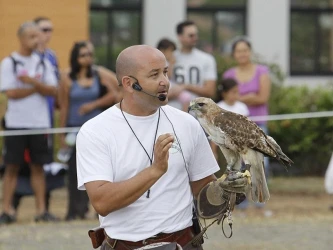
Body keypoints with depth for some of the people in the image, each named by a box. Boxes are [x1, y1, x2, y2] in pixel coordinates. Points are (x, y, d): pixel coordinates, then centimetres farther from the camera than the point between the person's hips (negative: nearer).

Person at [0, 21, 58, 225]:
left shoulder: (43, 64, 10)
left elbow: (53, 91, 0)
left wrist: (32, 82, -14)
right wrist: (38, 87, -4)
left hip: (40, 122, 3)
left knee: (38, 166, 4)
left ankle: (42, 209, 6)